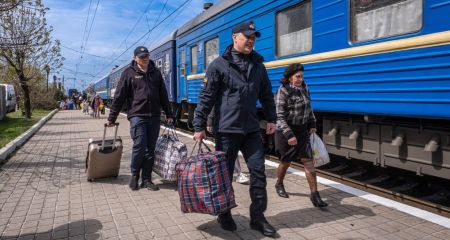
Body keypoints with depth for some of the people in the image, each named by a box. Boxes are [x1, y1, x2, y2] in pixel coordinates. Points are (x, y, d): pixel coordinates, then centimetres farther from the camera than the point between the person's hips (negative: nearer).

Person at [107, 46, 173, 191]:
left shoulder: (155, 72, 12)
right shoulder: (129, 73, 2)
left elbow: (163, 95, 16)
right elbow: (119, 96, 0)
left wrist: (169, 114, 13)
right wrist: (112, 118, -1)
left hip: (154, 117, 4)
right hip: (137, 115, -3)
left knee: (150, 149, 5)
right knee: (139, 146, -10)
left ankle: (146, 179, 15)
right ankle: (134, 175, 15)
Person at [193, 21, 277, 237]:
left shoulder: (258, 65, 11)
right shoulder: (219, 65, -5)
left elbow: (267, 95, 19)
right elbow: (206, 98, -7)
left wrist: (271, 119, 13)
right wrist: (199, 126, -10)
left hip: (251, 130, 5)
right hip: (227, 130, -4)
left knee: (258, 172, 4)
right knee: (225, 174, 7)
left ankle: (257, 217, 17)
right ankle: (224, 215, 26)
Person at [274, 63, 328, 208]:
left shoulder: (304, 88, 3)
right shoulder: (282, 92, -17)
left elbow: (308, 107, 17)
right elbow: (280, 117, -20)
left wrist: (312, 124, 10)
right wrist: (289, 135, -25)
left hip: (302, 131, 5)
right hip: (286, 132, -5)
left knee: (308, 160, -2)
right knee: (286, 161, 10)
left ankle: (314, 194, 2)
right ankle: (279, 185, 37)